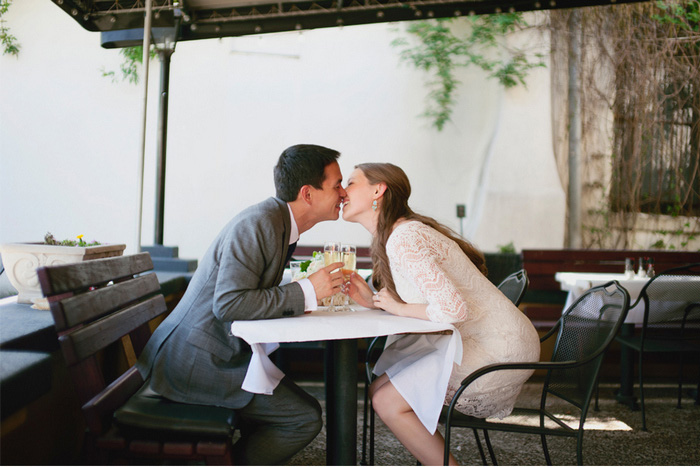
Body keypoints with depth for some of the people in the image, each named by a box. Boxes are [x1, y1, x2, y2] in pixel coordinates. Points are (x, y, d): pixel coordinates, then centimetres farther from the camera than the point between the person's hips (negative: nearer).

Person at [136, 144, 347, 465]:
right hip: (194, 359, -10)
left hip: (220, 351, 10)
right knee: (304, 418, -10)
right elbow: (228, 302, -26)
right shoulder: (258, 224, -20)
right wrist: (305, 292, -21)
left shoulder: (280, 222, 11)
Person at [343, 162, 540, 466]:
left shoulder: (403, 240, -20)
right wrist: (373, 302, 0)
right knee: (379, 389, 8)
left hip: (498, 348, -9)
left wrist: (399, 308, -13)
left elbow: (453, 309, -29)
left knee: (388, 402, -10)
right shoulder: (388, 239, 11)